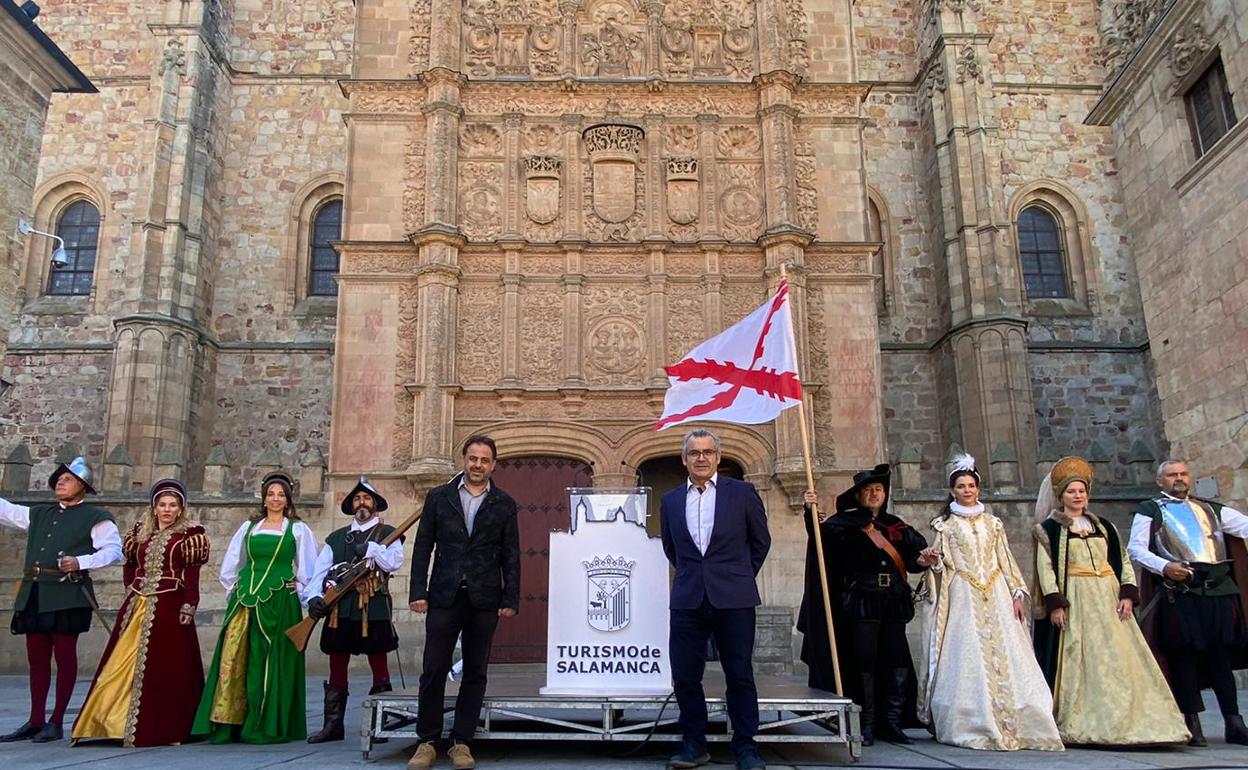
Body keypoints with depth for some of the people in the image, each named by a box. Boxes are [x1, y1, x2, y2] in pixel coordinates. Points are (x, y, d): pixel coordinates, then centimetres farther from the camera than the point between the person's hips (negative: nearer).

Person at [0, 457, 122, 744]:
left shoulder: (95, 517, 1)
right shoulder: (38, 514, 21)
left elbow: (113, 550, -7)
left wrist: (81, 562, -20)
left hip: (67, 596, -6)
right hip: (33, 595, 6)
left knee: (64, 656, -1)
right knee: (37, 658, 10)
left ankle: (56, 723, 6)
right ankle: (36, 722, 18)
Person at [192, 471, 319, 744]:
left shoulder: (298, 529, 7)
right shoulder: (249, 527, 15)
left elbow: (309, 570, 7)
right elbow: (230, 566, 20)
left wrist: (298, 590, -2)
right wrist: (237, 590, 12)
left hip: (279, 601, -3)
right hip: (245, 600, 3)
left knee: (272, 661, -2)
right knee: (233, 657, -5)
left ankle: (267, 725, 4)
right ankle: (227, 722, 0)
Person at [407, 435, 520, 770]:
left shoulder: (504, 504, 7)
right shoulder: (438, 497, 7)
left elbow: (511, 555, 5)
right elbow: (423, 548, 5)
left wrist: (510, 599, -1)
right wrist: (418, 592, -2)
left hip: (484, 600, 0)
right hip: (444, 597, 0)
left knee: (475, 673, 6)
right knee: (434, 670, 0)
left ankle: (461, 742, 16)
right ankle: (427, 741, 13)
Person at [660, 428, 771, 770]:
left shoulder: (743, 493, 1)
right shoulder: (670, 501, 9)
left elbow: (761, 541, 11)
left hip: (733, 600, -2)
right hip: (688, 600, 3)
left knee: (740, 677, 4)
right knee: (685, 677, 5)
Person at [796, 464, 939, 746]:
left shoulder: (896, 526, 15)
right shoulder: (844, 524, 2)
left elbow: (914, 554, 11)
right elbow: (820, 533, -15)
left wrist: (923, 559, -12)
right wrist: (812, 513, -34)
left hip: (893, 602, 4)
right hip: (861, 602, -4)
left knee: (897, 659, 3)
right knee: (864, 661, -2)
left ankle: (893, 722, 13)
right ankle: (867, 724, 7)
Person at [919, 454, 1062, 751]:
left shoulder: (992, 522, 15)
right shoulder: (945, 524, 6)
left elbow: (1006, 561, 14)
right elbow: (940, 563, 5)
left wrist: (1017, 593, 6)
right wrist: (933, 561, -17)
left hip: (996, 595, 3)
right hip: (963, 596, -3)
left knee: (1004, 655, -4)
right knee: (970, 658, -6)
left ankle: (1010, 725, 1)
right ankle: (973, 726, -1)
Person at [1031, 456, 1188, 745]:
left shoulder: (1103, 525, 16)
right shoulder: (1049, 529, 1)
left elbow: (1122, 560, 14)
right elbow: (1045, 568, -6)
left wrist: (1127, 594, 0)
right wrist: (1055, 603, -15)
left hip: (1109, 599, 5)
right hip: (1074, 601, -4)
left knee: (1119, 660, 2)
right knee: (1079, 661, -5)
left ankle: (1124, 722, 8)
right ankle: (1079, 725, 0)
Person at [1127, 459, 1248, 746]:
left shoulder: (1211, 509, 20)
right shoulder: (1150, 510, 7)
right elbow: (1135, 548, -2)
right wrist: (1164, 566, -17)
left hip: (1219, 591, 4)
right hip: (1180, 593, -3)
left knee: (1222, 657, 8)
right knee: (1185, 657, 1)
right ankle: (1192, 724, 9)